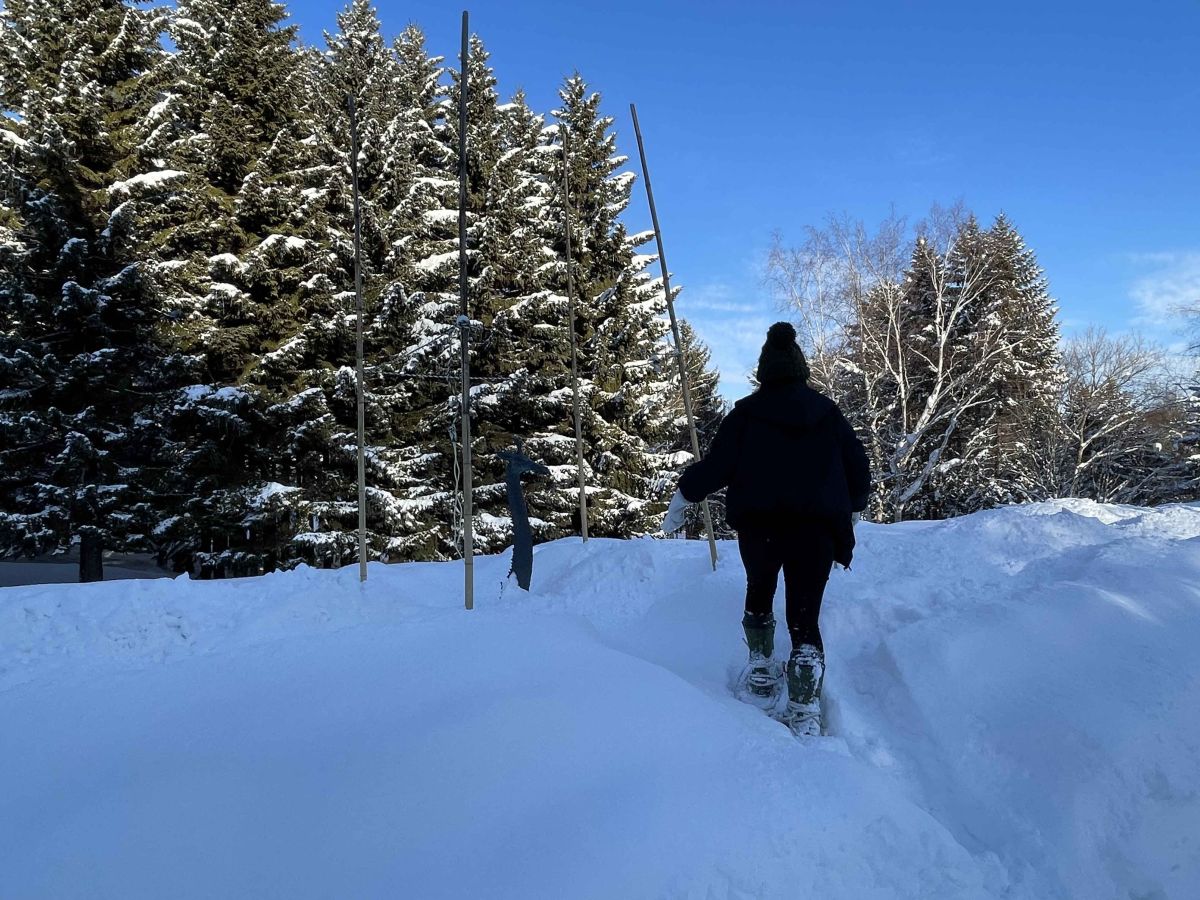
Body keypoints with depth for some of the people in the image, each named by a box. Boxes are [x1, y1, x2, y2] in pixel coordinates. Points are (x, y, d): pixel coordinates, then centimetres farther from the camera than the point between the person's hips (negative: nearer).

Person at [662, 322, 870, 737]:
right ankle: (805, 716, -6)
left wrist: (683, 494, 8)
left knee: (759, 593, 27)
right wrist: (853, 507, 28)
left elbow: (718, 465, -5)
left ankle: (761, 675, 29)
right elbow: (858, 466, 13)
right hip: (817, 527, 1)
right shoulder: (827, 410, 10)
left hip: (759, 524, -1)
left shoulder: (747, 411, 3)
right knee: (805, 619, 4)